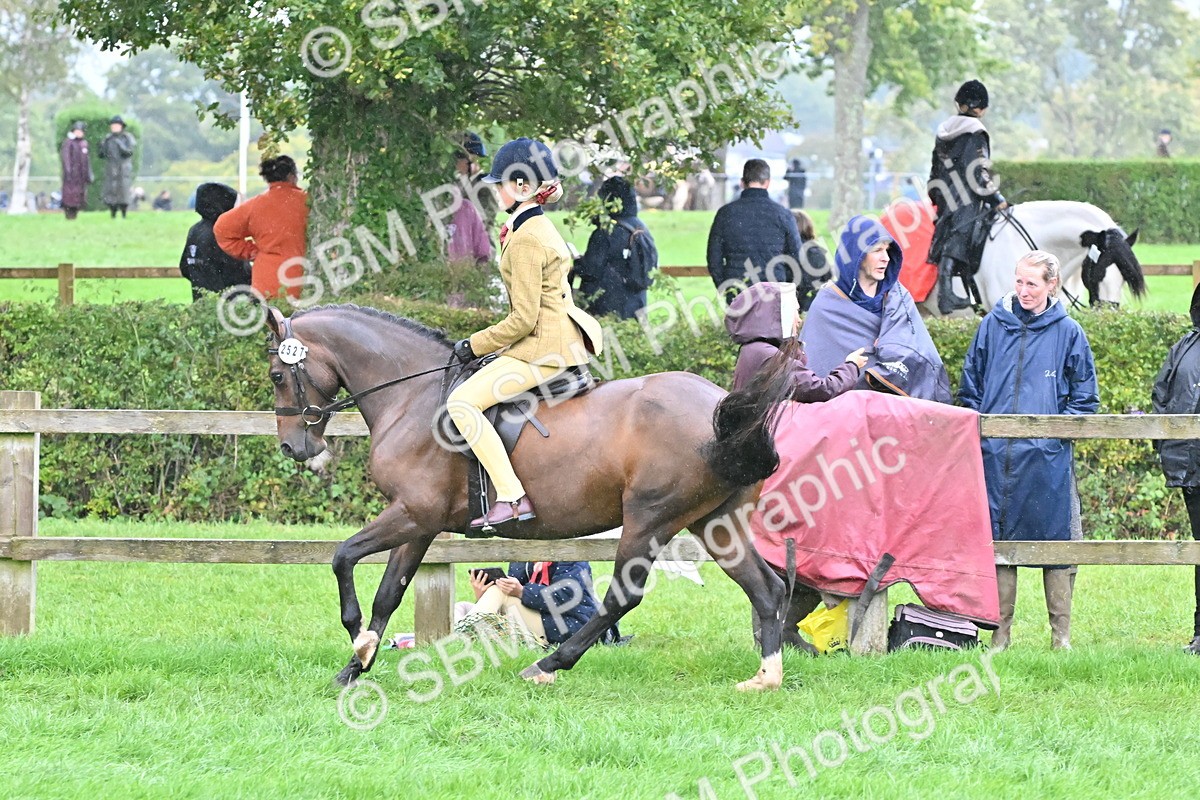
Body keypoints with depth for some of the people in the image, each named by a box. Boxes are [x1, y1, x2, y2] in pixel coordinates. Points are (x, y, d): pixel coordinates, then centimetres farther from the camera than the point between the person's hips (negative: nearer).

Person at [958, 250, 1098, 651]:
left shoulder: (1068, 333, 5)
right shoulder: (993, 326, 9)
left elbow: (1085, 399, 9)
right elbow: (970, 386, 16)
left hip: (1049, 458, -2)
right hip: (996, 455, 2)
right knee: (999, 541, 4)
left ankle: (1061, 634, 5)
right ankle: (1000, 630, 11)